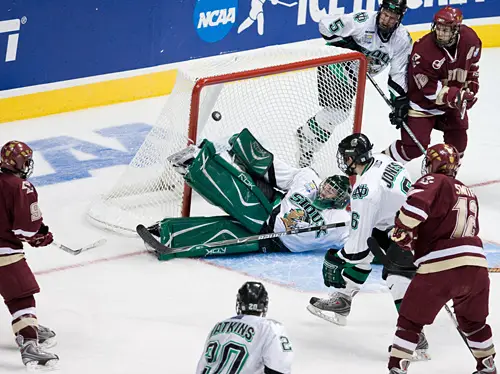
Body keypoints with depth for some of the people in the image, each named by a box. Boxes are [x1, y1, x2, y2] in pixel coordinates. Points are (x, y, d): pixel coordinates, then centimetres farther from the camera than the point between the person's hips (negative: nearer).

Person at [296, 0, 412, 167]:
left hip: (354, 74, 7)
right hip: (335, 64, -7)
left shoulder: (403, 39, -13)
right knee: (335, 109, -17)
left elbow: (399, 73, -8)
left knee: (342, 111, 13)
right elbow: (326, 25, -25)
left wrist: (400, 101, -16)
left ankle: (305, 133, 34)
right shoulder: (363, 21, -28)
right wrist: (347, 44, -27)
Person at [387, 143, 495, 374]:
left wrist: (403, 231, -10)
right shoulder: (468, 193, 25)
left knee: (411, 319, 6)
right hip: (476, 264, 6)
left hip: (440, 266, -6)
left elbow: (417, 202, -19)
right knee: (473, 320, 27)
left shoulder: (434, 182, 2)